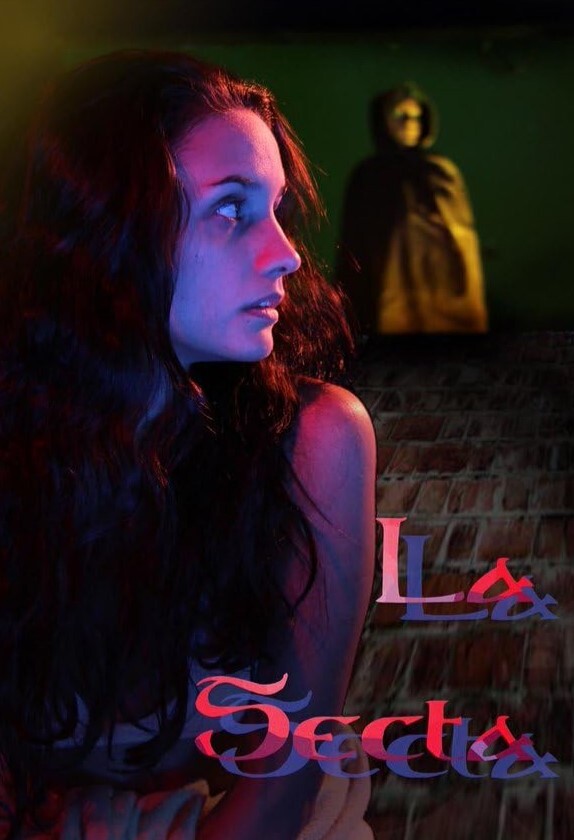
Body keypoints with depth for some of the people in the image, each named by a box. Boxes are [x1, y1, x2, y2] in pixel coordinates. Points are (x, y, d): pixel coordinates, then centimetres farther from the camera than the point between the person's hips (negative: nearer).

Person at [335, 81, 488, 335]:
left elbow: (464, 239, 7)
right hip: (388, 302, -1)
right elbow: (353, 247, 7)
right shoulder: (366, 176, 10)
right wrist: (355, 312, -3)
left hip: (441, 293, 1)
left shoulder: (443, 173, 12)